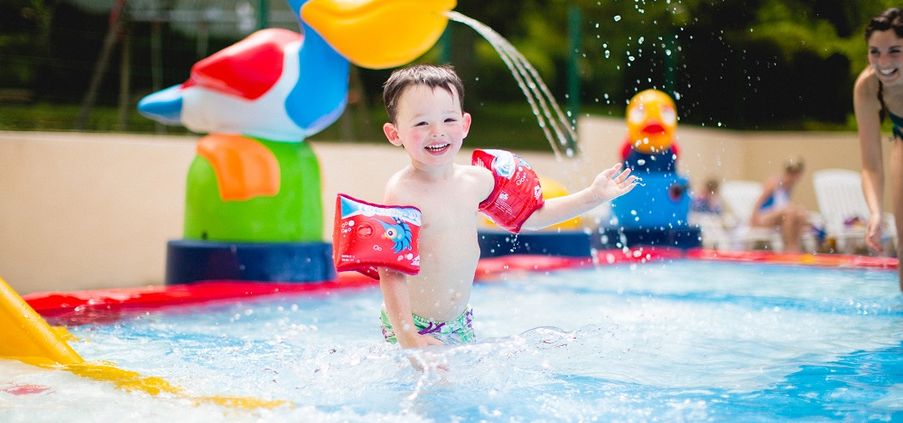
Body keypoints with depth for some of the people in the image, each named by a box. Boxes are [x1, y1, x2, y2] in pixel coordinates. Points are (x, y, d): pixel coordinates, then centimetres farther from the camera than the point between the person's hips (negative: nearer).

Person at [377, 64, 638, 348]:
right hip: (413, 326, -6)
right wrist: (408, 338, -29)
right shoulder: (402, 192, -19)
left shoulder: (476, 180, 0)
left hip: (460, 323, 6)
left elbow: (530, 215, 15)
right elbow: (391, 271, -22)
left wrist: (593, 196, 10)